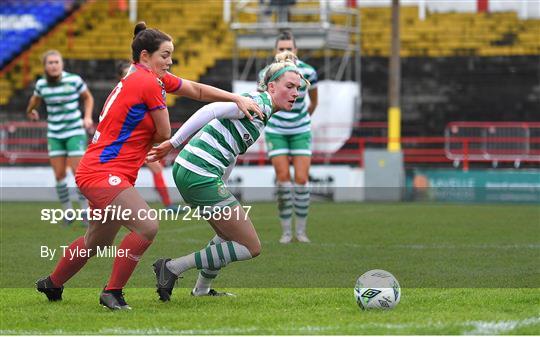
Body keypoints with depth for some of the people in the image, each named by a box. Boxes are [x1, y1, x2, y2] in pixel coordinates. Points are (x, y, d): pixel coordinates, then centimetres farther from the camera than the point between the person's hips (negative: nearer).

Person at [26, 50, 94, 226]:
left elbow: (88, 97, 5)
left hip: (75, 132, -3)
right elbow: (35, 98, 21)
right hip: (54, 134, 3)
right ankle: (67, 211, 16)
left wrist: (88, 117, -6)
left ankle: (85, 211, 1)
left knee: (78, 171, -9)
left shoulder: (74, 80, -11)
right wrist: (30, 111, 32)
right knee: (59, 174, 1)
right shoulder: (41, 84, -3)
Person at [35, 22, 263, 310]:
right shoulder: (149, 83, -16)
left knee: (97, 242, 25)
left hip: (97, 173, 10)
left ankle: (51, 285, 43)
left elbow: (197, 90, 19)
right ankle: (113, 292, -11)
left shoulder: (152, 79, 12)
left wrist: (236, 99, 11)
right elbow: (164, 135, -8)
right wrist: (147, 138, 12)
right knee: (147, 227, -22)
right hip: (104, 174, -10)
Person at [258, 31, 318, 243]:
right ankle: (286, 231, 1)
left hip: (300, 130, 0)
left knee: (301, 179, -8)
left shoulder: (308, 72, -13)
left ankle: (301, 230, 4)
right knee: (283, 178, -9)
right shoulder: (267, 74, -14)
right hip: (275, 131, 0)